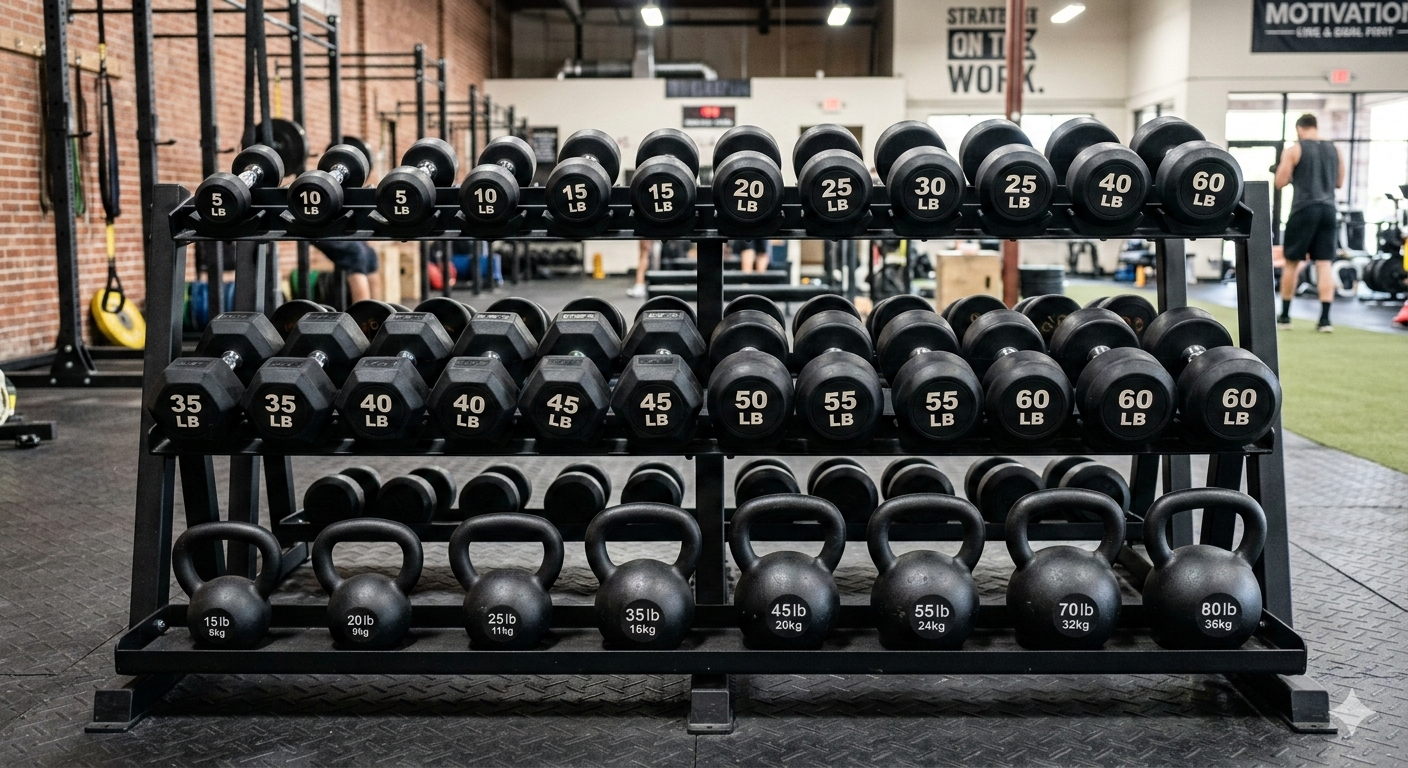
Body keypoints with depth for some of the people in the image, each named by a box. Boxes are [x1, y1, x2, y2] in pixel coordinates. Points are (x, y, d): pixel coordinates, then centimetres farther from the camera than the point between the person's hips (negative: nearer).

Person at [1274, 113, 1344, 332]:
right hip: (1327, 209, 4)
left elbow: (1280, 183, -3)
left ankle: (1284, 316, 13)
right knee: (1324, 264, 1)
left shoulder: (1294, 150, -3)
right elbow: (1339, 182, 20)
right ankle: (1325, 319, -5)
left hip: (1304, 209, -4)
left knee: (1291, 263, 7)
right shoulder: (1335, 150, 12)